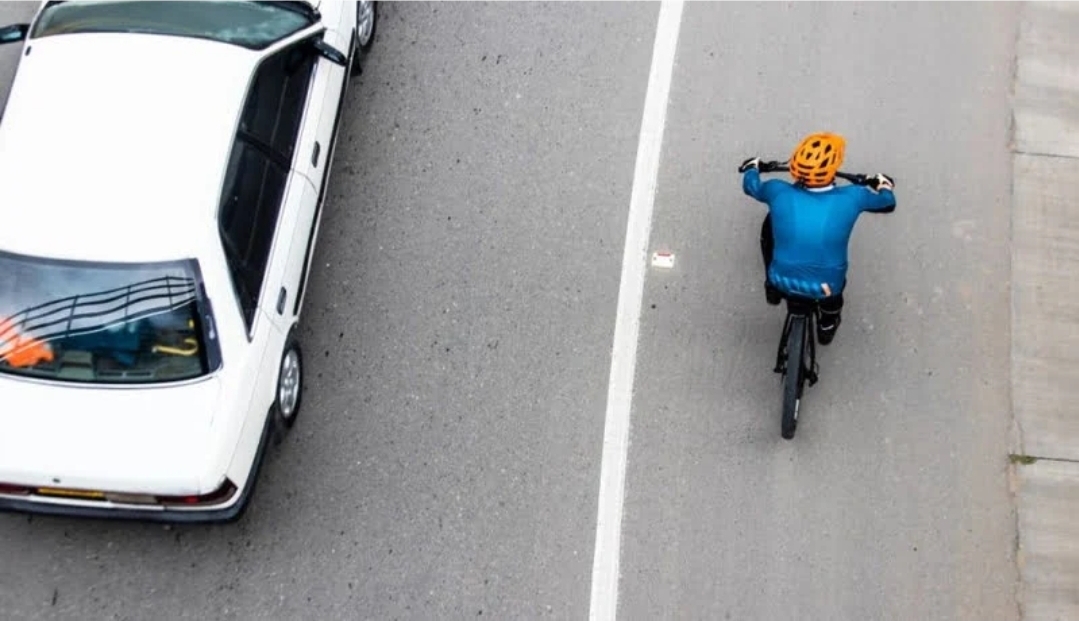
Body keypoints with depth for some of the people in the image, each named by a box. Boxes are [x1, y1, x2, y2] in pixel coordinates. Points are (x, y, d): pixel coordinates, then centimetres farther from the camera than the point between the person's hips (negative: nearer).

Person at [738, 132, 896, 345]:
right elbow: (888, 202, 4)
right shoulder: (851, 198, -18)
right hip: (826, 287, 0)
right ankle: (828, 324, 54)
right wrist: (883, 183, 27)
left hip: (783, 281, 0)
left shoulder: (778, 191, -17)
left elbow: (750, 185, 7)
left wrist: (753, 166, 30)